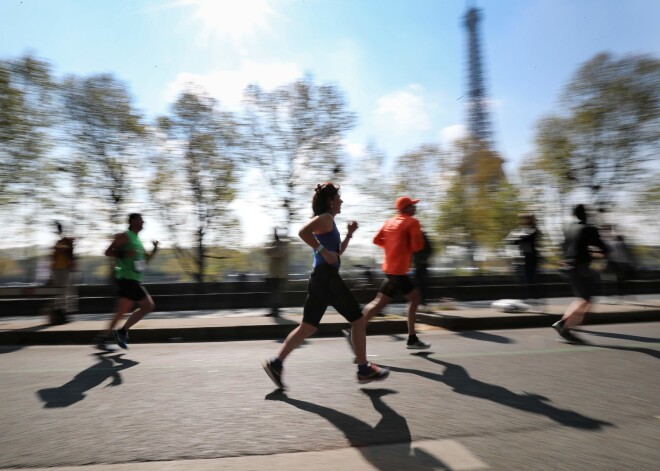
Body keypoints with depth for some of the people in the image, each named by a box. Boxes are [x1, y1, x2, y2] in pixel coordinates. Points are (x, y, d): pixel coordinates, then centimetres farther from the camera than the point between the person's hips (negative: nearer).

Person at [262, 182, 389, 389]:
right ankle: (364, 369, 14)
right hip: (327, 276, -10)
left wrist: (349, 234, 18)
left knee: (307, 328, 11)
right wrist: (324, 251, -26)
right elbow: (303, 231, -27)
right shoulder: (325, 218, -8)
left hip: (320, 278, 10)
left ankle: (276, 363, 11)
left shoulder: (326, 221, 22)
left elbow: (338, 251, 28)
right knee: (358, 320, 3)